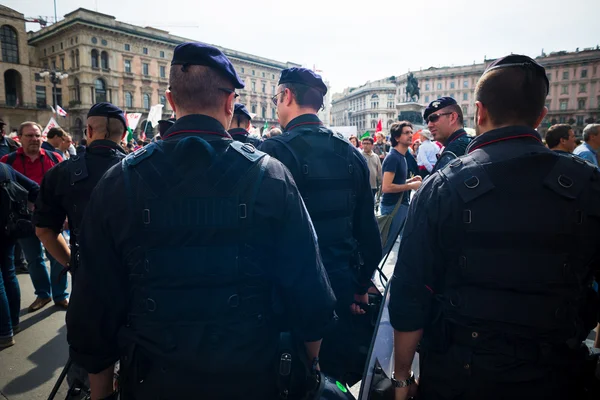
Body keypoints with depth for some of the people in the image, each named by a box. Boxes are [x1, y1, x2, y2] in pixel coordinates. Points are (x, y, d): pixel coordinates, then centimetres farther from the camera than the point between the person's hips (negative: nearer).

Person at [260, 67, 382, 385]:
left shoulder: (274, 151, -16)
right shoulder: (350, 152, 2)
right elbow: (368, 228, 6)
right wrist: (362, 284, 16)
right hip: (343, 287, 6)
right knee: (339, 369, 24)